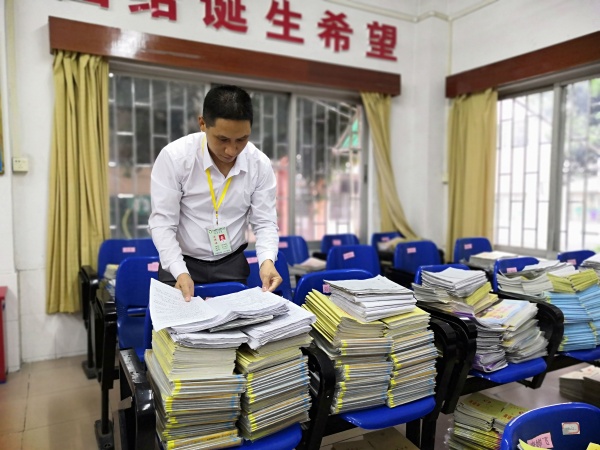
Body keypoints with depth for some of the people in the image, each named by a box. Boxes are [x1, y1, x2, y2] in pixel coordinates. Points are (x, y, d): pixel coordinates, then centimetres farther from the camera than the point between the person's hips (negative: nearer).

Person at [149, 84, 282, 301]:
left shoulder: (260, 164, -11)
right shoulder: (174, 157, -18)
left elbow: (265, 222, -7)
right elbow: (162, 222, -16)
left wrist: (267, 260, -26)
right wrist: (180, 272, -29)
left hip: (232, 263, 2)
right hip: (181, 262, -2)